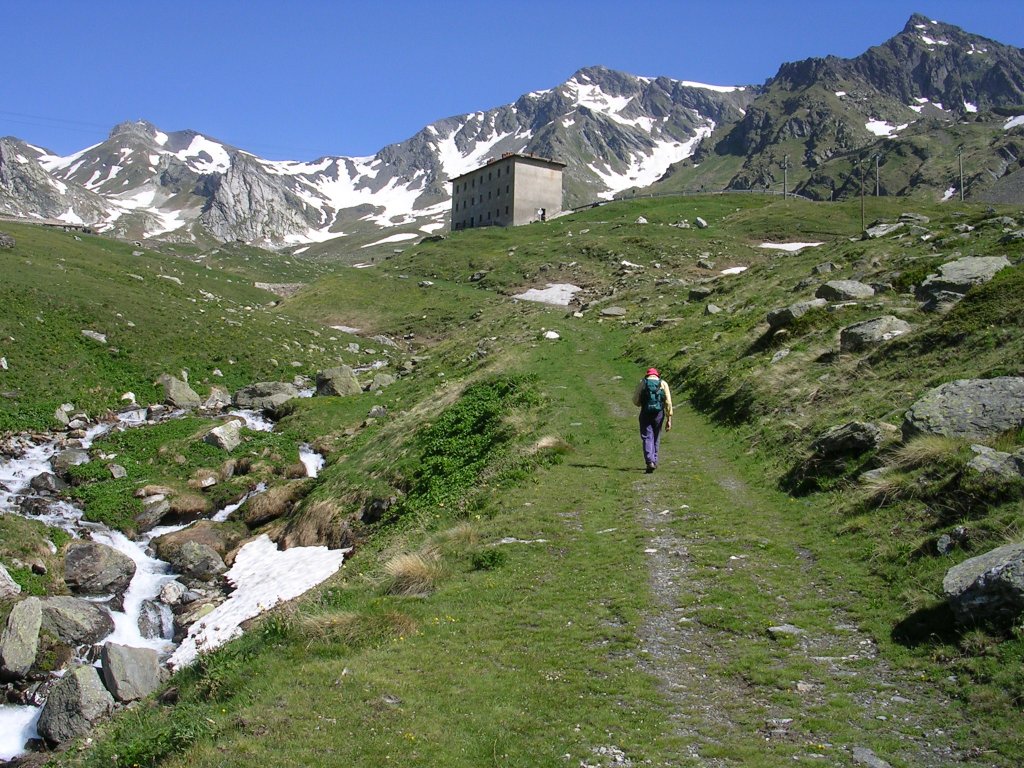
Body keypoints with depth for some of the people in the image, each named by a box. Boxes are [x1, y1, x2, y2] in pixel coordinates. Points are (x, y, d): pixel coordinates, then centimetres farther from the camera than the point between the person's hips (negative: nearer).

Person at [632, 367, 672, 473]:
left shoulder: (642, 383, 5)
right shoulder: (663, 383, 7)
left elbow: (635, 401, 0)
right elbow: (668, 402, 0)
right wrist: (669, 419, 1)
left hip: (646, 413, -2)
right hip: (659, 413, 2)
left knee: (647, 438, -1)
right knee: (656, 438, 17)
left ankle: (650, 462, -19)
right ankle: (654, 461, 24)